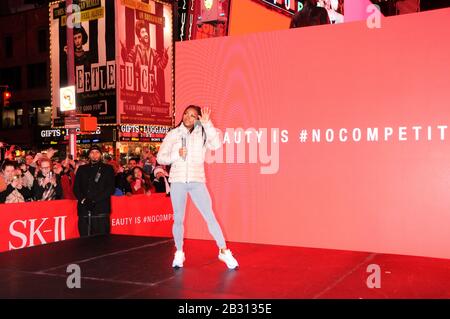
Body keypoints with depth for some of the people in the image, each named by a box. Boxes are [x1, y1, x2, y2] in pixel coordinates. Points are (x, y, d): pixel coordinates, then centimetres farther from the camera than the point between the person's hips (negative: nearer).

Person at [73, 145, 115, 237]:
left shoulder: (108, 169, 11)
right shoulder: (82, 169, 19)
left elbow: (111, 189, 1)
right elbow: (76, 188, 13)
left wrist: (94, 200, -10)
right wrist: (83, 200, -6)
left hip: (101, 210, -3)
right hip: (84, 210, 3)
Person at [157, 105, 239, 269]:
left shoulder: (202, 133, 5)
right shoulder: (173, 134, 7)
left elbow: (216, 145, -14)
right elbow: (160, 157, 6)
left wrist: (207, 123, -15)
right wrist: (177, 155, -11)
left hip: (197, 181, -1)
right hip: (177, 181, 1)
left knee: (210, 216, -5)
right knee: (178, 219, 7)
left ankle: (223, 251, 6)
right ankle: (179, 253, 23)